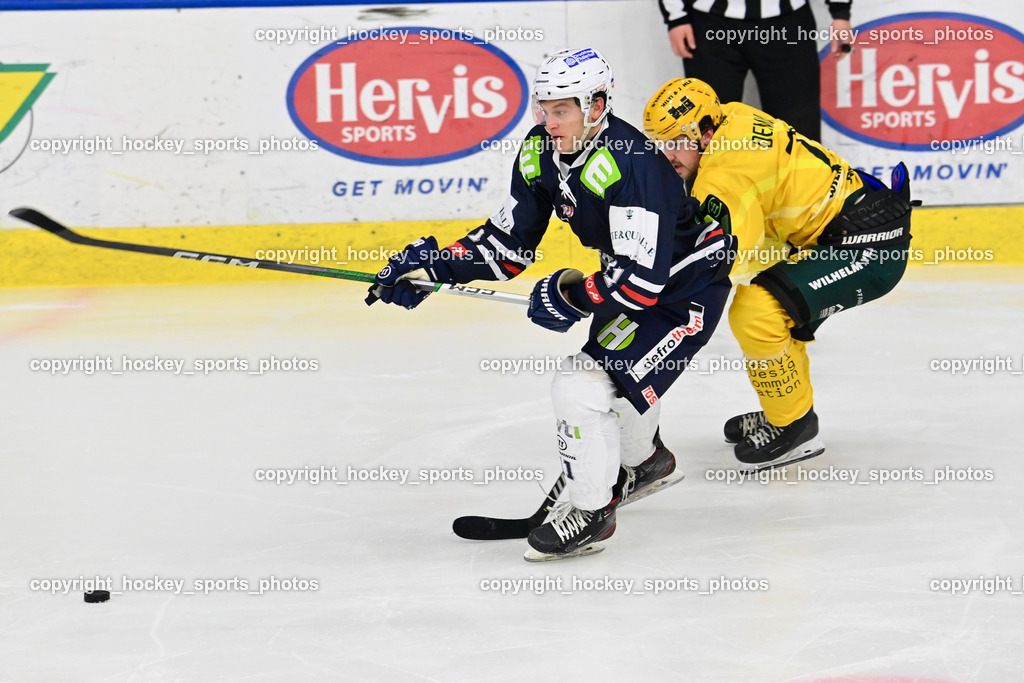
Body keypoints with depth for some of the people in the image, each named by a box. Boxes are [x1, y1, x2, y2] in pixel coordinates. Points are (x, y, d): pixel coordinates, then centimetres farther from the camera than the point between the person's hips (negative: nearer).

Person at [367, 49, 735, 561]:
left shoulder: (628, 163, -33)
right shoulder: (541, 152, -6)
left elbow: (644, 277, -35)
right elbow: (508, 241, 2)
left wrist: (573, 296, -25)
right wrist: (432, 265, -7)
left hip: (687, 290, -10)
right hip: (630, 279, 10)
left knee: (582, 385, -16)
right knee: (611, 369, 28)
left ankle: (590, 513, 1)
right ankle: (644, 462, 57)